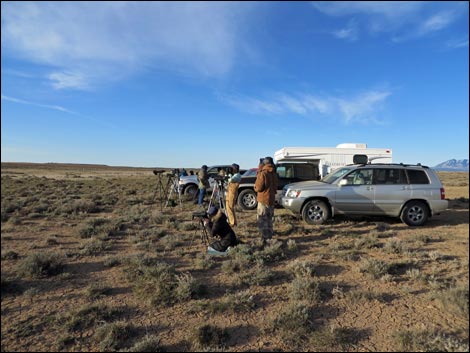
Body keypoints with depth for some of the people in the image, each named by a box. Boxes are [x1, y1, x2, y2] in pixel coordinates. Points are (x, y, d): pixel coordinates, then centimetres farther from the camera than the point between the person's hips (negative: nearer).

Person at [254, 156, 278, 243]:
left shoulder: (263, 174, -16)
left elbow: (258, 188, -13)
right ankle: (270, 236, 26)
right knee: (269, 219, 19)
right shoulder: (274, 174, 8)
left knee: (262, 220, -1)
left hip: (263, 200, -7)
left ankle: (265, 238, -3)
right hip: (272, 199, 8)